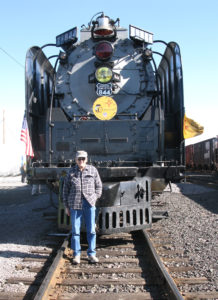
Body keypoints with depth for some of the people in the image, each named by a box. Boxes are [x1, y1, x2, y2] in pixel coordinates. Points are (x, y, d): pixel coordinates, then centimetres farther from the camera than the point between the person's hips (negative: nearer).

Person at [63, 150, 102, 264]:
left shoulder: (93, 170, 4)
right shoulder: (71, 172, 5)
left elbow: (98, 186, 12)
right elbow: (66, 189, 10)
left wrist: (94, 198, 0)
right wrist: (66, 206, 7)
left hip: (89, 204, 0)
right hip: (75, 204, 0)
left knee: (91, 229, 2)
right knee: (75, 230, 3)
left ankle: (91, 254, 14)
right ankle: (76, 255, 14)